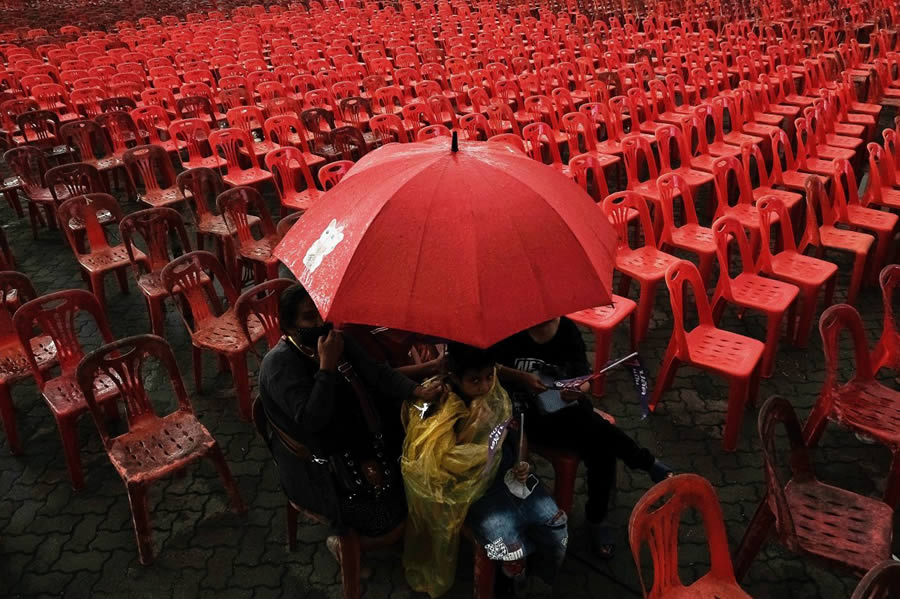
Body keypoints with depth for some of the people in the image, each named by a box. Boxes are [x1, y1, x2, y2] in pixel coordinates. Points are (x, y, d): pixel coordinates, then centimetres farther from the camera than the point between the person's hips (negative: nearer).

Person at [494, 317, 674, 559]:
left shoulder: (566, 328, -1)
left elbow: (582, 375, 0)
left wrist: (580, 388, -24)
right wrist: (519, 377, -24)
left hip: (568, 406, 4)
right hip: (534, 417, -4)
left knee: (602, 451, -20)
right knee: (598, 430, -27)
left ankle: (596, 519, 3)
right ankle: (646, 462, 1)